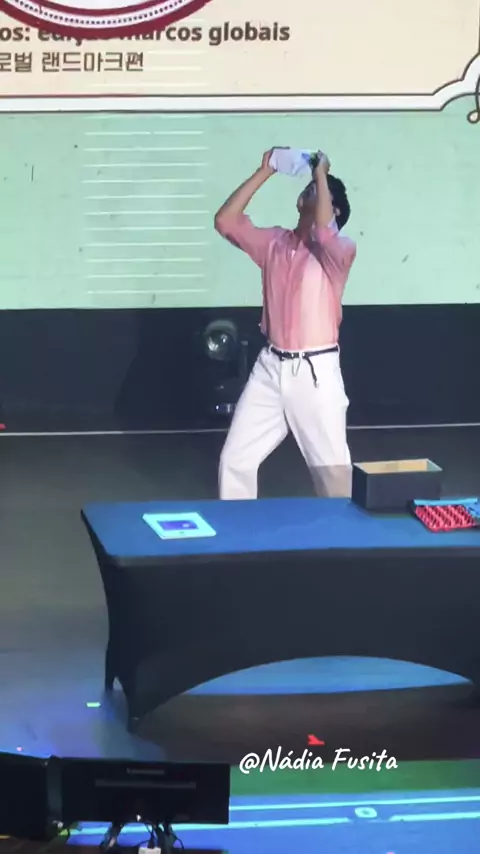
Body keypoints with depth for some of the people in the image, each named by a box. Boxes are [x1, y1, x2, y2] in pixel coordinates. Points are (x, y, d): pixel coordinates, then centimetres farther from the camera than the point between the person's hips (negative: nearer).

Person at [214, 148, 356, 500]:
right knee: (235, 459, 6)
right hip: (271, 368, 5)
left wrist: (322, 176, -19)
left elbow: (323, 233, -29)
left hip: (316, 371, -5)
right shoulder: (275, 242, 9)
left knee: (333, 467, 3)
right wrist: (265, 172, -3)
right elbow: (225, 221, 0)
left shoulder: (340, 250, -6)